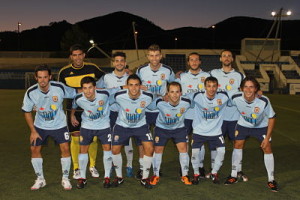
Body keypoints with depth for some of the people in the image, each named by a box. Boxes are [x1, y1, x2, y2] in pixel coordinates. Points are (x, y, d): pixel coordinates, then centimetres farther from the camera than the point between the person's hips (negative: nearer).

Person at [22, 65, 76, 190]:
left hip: (59, 124, -1)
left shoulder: (59, 88, -22)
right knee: (34, 149, -2)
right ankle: (40, 179, 16)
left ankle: (65, 179, 10)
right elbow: (27, 112, -5)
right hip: (40, 126, 1)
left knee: (65, 148, -9)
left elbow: (75, 94, -6)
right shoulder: (31, 92, -18)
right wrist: (33, 131, -7)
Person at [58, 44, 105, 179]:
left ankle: (92, 166, 22)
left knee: (93, 138, 4)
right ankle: (76, 168, 16)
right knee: (76, 138, 1)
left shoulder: (92, 68, 2)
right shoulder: (64, 72, -1)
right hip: (73, 110, -1)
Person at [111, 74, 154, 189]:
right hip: (122, 125, 0)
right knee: (115, 149, -3)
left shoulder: (148, 97, -23)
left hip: (141, 126, 0)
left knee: (149, 149, -14)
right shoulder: (119, 96, -25)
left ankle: (145, 178, 7)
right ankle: (119, 177, 22)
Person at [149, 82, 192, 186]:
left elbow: (191, 113, -1)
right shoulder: (160, 102, -32)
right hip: (162, 128, 0)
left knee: (183, 148, -9)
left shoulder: (186, 102, -26)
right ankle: (155, 175, 20)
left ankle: (185, 175, 7)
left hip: (179, 128, 1)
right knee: (158, 150, 1)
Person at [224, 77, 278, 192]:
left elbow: (271, 118, -18)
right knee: (237, 146, 2)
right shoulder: (236, 98, -29)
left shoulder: (263, 101, -34)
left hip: (261, 126, -2)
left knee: (267, 149, -7)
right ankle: (234, 176, 18)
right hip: (243, 125, 2)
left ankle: (271, 180, 9)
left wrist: (267, 137, -17)